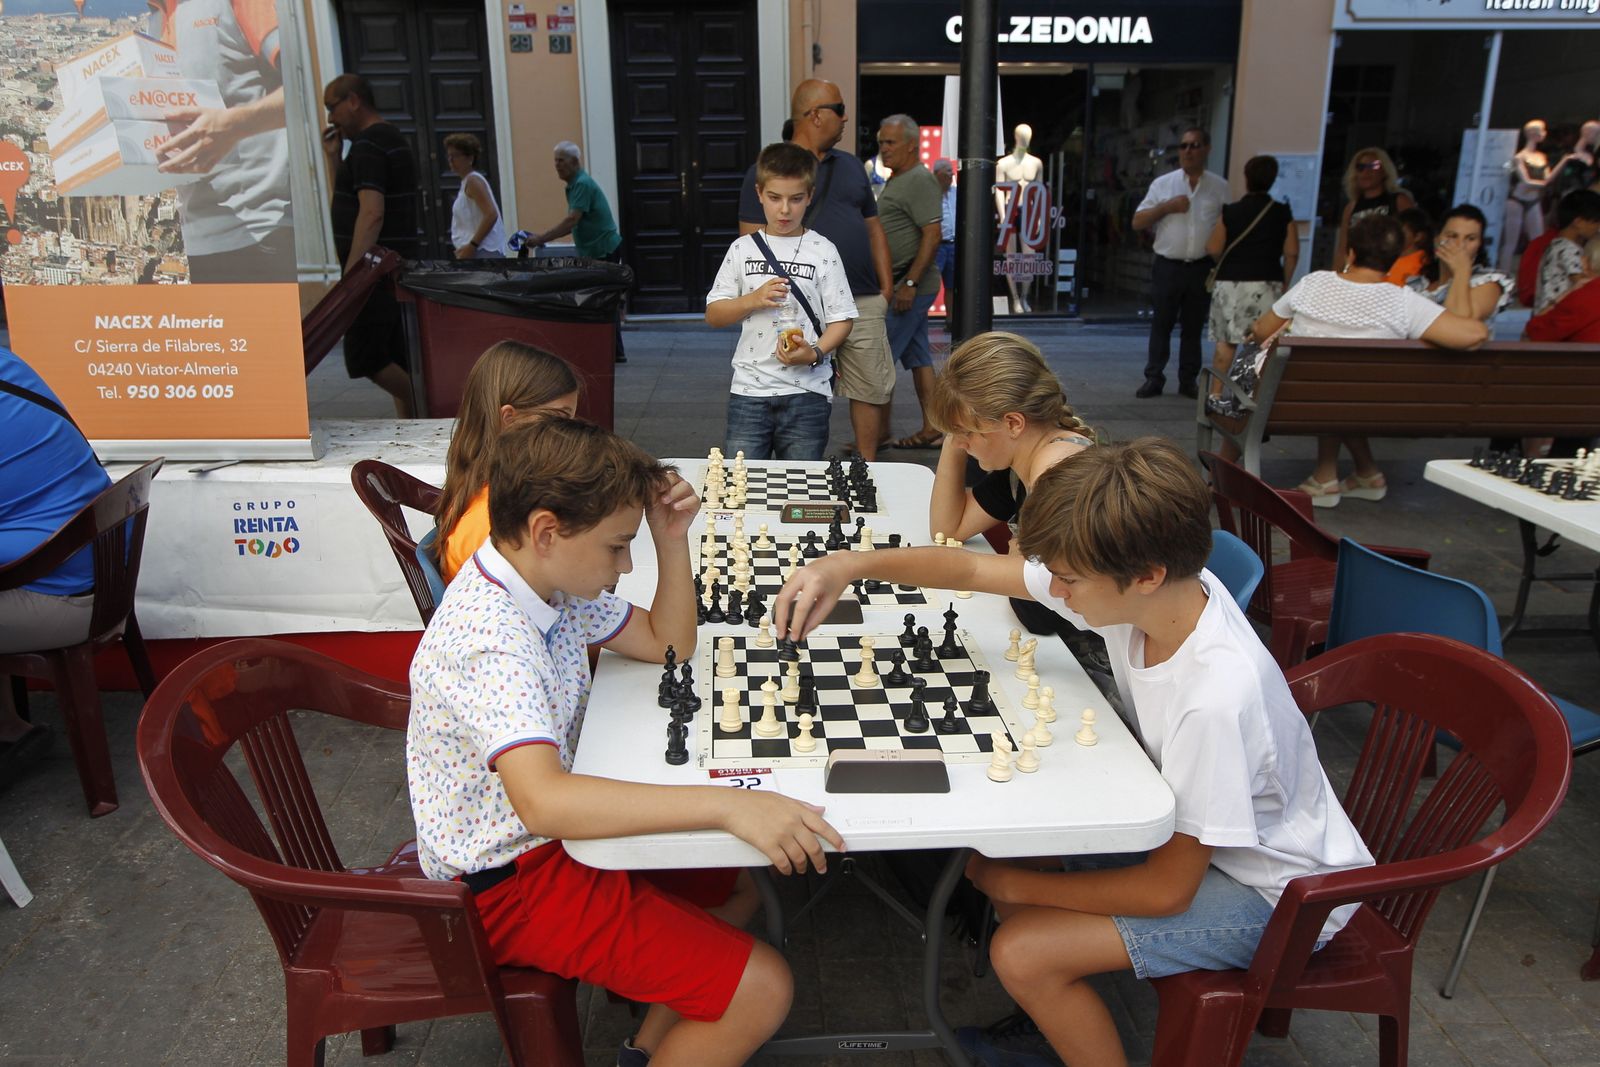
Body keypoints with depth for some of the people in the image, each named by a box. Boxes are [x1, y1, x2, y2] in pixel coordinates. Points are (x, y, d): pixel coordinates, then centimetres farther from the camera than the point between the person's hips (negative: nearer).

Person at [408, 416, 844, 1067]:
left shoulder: (551, 580, -1)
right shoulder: (489, 640, -30)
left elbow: (667, 645, 10)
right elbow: (542, 801, -43)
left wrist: (672, 540, -5)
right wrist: (726, 804, -47)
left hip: (559, 825, 10)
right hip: (509, 881, -9)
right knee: (760, 989, -14)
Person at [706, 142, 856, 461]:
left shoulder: (822, 251, 2)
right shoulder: (743, 249, 7)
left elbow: (841, 319, 1)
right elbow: (713, 313, 7)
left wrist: (815, 352, -18)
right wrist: (754, 300, -10)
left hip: (806, 390, -1)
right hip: (748, 390, 1)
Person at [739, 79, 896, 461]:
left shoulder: (851, 165, 17)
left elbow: (873, 228, 21)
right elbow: (751, 241, -5)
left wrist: (886, 285, 13)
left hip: (862, 301, 5)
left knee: (871, 388, 6)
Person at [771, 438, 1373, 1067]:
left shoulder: (1217, 697, -37)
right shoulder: (1155, 586, -17)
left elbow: (1166, 889, -25)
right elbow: (974, 570, -8)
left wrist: (1013, 885, -15)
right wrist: (851, 564, -21)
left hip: (1278, 892, -7)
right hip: (1191, 832, 8)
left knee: (1022, 952, -19)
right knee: (999, 843, 4)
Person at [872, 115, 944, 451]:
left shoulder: (920, 180, -12)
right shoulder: (897, 181, 19)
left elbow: (932, 235, -20)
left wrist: (909, 283, -23)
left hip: (910, 286, -10)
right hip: (901, 285, 10)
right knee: (918, 357, 10)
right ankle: (930, 429, 15)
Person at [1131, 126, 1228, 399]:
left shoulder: (1219, 188, 7)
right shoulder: (1163, 184, 5)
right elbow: (1138, 222, 2)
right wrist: (1167, 207, -11)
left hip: (1202, 268, 1)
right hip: (1168, 266, 0)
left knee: (1193, 327, 7)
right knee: (1161, 325, 3)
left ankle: (1188, 381, 14)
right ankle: (1154, 379, 9)